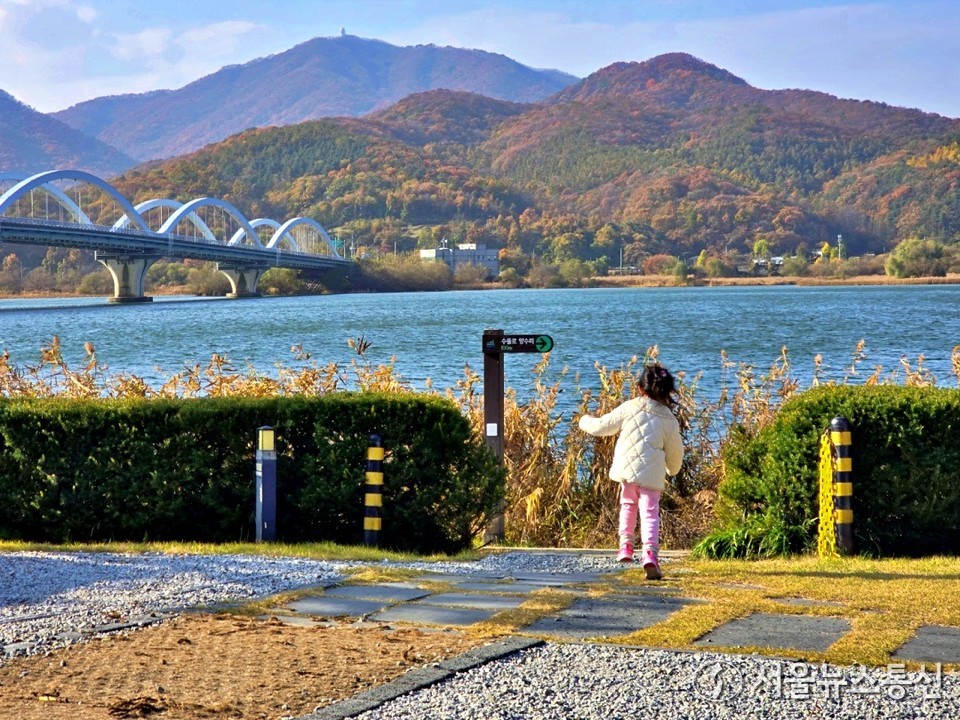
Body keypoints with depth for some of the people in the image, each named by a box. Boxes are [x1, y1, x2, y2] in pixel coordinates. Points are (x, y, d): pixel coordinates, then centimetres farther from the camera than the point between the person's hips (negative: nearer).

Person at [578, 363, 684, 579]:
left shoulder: (629, 408, 1)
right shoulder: (669, 419, 4)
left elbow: (601, 427, 7)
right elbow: (675, 450, 14)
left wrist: (586, 421, 29)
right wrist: (672, 470, 34)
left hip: (627, 469, 1)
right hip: (652, 474, -1)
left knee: (628, 505, 25)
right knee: (650, 513, -2)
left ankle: (626, 546, 23)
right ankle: (650, 553, -22)